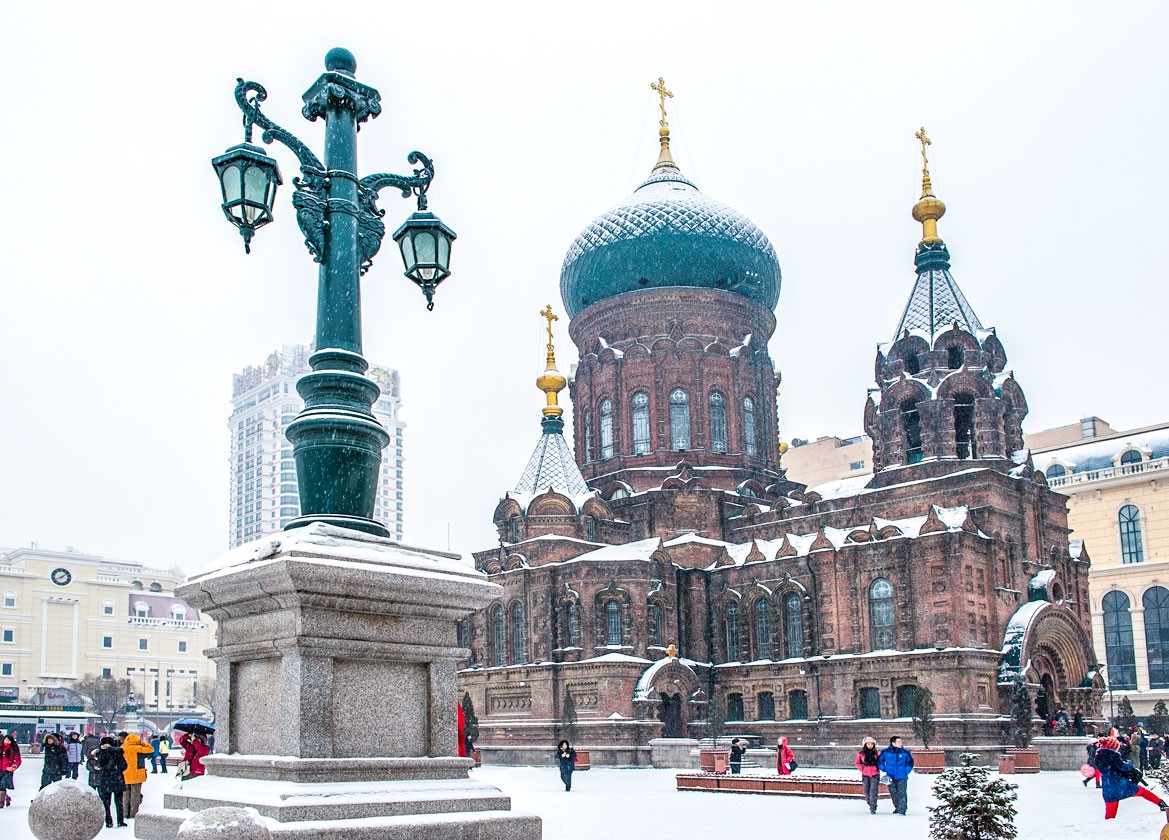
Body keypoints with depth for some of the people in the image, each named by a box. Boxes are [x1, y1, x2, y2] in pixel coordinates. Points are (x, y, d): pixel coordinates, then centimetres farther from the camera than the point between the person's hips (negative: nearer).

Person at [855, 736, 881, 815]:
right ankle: (870, 804, 27)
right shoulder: (861, 754, 2)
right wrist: (862, 769, 2)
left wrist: (878, 769, 1)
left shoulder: (876, 754, 1)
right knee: (867, 791, 7)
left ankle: (873, 808, -10)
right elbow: (858, 763, 14)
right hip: (865, 775, 2)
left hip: (875, 775, -2)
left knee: (873, 791, -11)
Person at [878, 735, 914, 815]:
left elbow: (910, 762, 12)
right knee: (893, 794, 10)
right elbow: (880, 761, 12)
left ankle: (902, 810, -9)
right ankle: (897, 808, 28)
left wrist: (906, 771, 2)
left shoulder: (905, 752, -1)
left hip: (902, 777, -1)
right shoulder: (885, 752, -1)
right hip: (891, 777, 1)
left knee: (902, 794, -10)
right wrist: (884, 770, 4)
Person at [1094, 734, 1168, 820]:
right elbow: (1122, 766, -14)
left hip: (1109, 790, 3)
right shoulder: (1113, 755, -9)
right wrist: (1130, 764, 7)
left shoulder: (1097, 758, 9)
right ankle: (1161, 804, 28)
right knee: (1142, 791, 20)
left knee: (1110, 812, 11)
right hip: (1122, 784, -3)